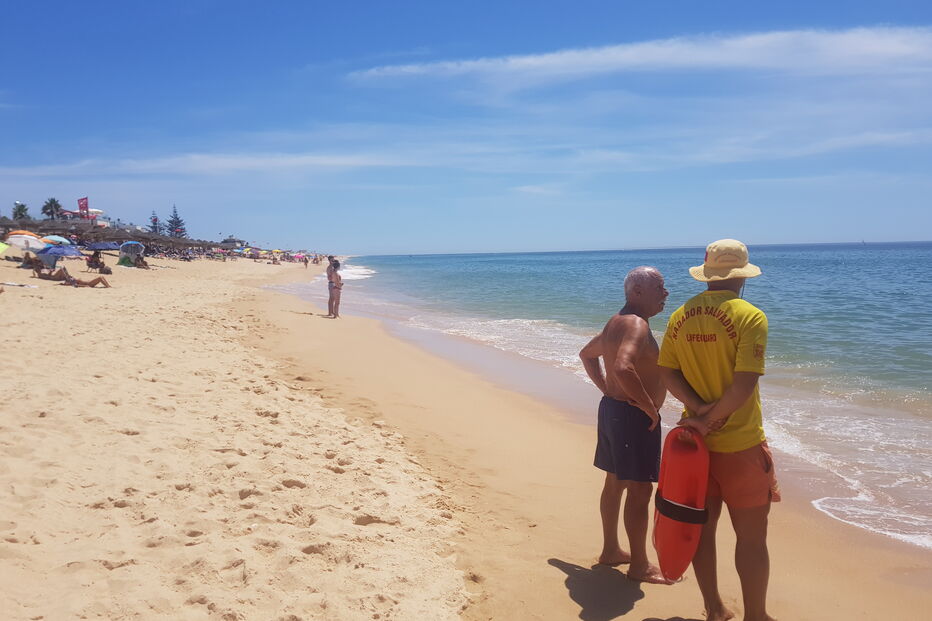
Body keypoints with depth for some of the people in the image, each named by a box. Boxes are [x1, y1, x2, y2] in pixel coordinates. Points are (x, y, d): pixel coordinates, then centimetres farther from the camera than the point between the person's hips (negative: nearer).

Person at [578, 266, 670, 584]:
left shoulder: (617, 322, 12)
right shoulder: (637, 324, -20)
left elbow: (587, 353, 26)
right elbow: (622, 368, -36)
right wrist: (649, 407, -24)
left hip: (612, 409, 10)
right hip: (633, 416, -10)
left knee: (615, 483, 18)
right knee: (639, 490, -1)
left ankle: (610, 550, 31)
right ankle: (639, 566, 11)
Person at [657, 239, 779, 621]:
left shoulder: (680, 316, 2)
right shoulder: (749, 316, -15)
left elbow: (667, 373, -1)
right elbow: (744, 383, -22)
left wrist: (699, 409, -10)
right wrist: (710, 419, -13)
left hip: (696, 441, 6)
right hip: (741, 445, -5)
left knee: (703, 526, 16)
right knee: (751, 536, 9)